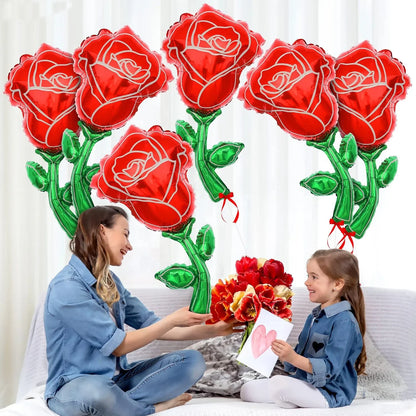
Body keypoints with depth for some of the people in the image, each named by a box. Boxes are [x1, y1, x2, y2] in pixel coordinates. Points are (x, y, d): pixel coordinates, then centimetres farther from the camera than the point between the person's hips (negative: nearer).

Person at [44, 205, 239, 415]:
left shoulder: (110, 282, 11)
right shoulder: (66, 287, -17)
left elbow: (152, 325, 11)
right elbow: (117, 345, -17)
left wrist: (213, 329, 2)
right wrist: (173, 320, -13)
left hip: (116, 379, 8)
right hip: (72, 388, -8)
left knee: (192, 360, -4)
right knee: (96, 391, -43)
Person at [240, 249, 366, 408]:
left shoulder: (344, 322, -16)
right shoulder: (314, 316, 15)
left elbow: (329, 369, -23)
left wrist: (293, 358, -32)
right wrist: (283, 354, 0)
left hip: (330, 393, -9)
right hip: (303, 382, 9)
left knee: (279, 383, -34)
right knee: (247, 389, 1)